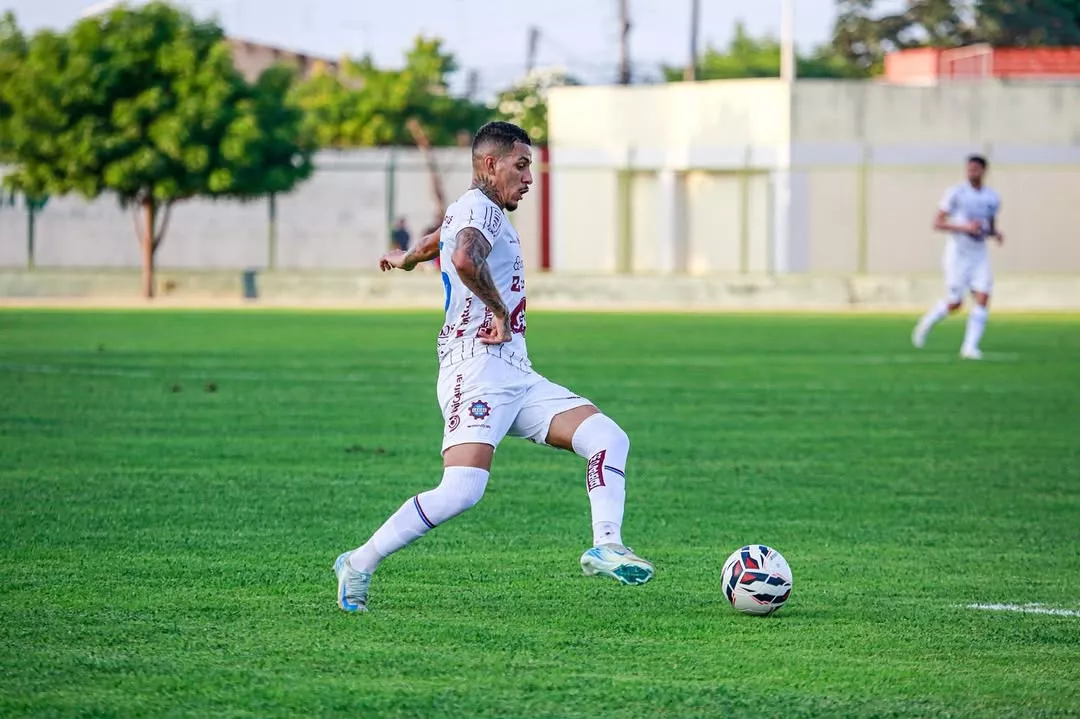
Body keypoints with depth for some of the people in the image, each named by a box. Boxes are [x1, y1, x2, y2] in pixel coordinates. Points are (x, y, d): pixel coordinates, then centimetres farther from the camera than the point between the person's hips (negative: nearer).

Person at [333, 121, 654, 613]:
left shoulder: (479, 213, 26)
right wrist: (499, 311, -16)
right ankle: (358, 565, -10)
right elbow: (465, 258, -29)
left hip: (515, 376, 10)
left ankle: (605, 546, -16)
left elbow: (439, 240, 50)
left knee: (609, 438, -5)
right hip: (478, 370, -10)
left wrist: (407, 259, 71)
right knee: (462, 490, -23)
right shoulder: (480, 206, -6)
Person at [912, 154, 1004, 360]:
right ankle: (926, 323, 28)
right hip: (958, 252, -4)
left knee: (983, 298, -11)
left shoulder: (992, 198, 7)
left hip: (980, 254, 4)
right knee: (954, 303, -2)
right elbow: (937, 223, -10)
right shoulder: (956, 193, -9)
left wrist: (996, 233, -3)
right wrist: (965, 227, -22)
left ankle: (970, 346, -5)